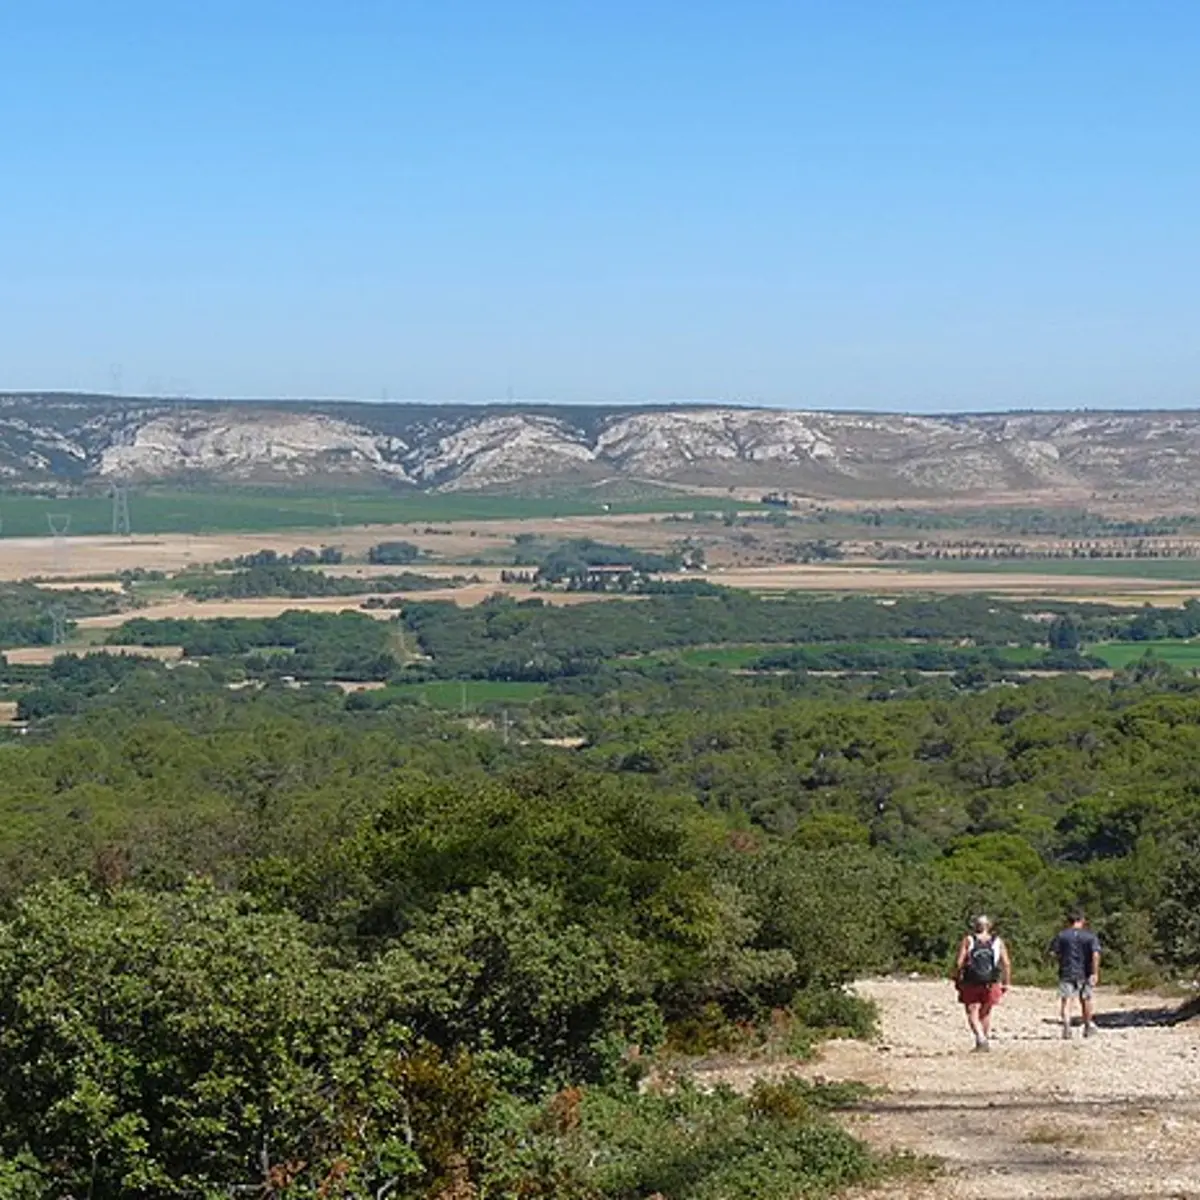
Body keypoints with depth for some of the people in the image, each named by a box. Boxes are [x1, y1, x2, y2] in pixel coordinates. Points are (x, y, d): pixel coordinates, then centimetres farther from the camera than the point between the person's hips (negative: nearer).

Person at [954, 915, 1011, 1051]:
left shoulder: (968, 940, 0)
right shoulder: (998, 941, 6)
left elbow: (959, 963, -7)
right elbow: (1006, 964, 1)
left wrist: (957, 979, 3)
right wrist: (1006, 982, 8)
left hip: (971, 983, -2)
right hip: (991, 984, 3)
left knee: (972, 1012, 1)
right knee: (986, 1013, 19)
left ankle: (980, 1036, -20)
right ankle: (987, 1038, 19)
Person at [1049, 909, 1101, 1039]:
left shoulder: (1061, 935, 1)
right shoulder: (1090, 936, -1)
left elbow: (1053, 953, -2)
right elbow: (1095, 955, -12)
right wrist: (1095, 973, -12)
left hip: (1066, 973, -1)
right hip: (1084, 973, 1)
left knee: (1066, 1000, -4)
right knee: (1086, 999, 17)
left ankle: (1066, 1027, -22)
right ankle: (1088, 1026, 32)